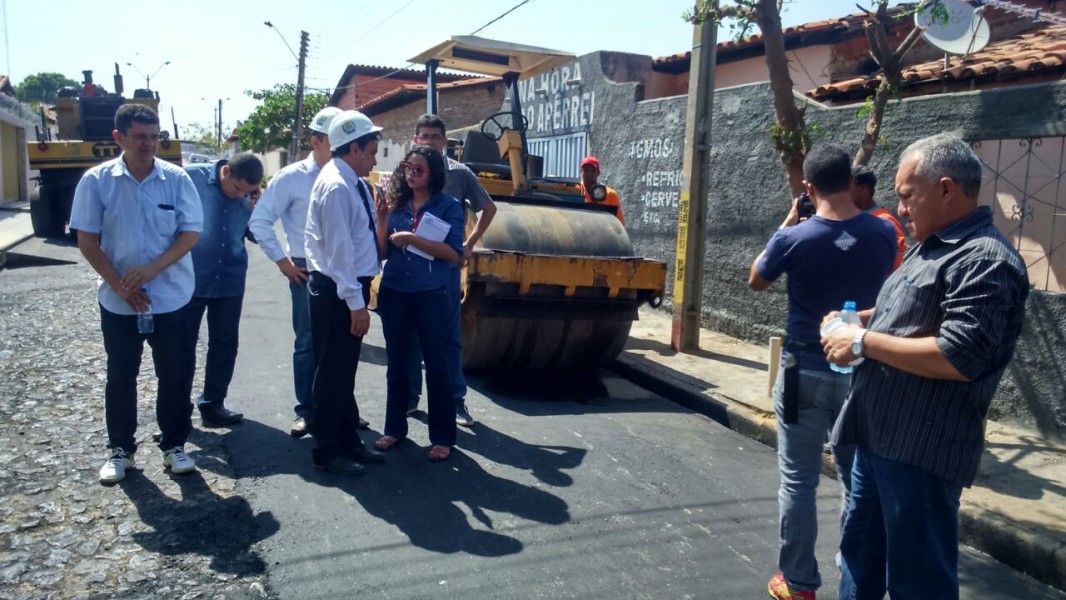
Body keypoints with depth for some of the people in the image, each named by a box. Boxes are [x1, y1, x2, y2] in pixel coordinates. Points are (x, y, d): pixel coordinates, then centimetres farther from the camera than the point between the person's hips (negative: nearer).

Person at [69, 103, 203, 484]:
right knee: (120, 377, 12)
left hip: (171, 298, 0)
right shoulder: (96, 181, -5)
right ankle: (120, 449, 28)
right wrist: (119, 285, -13)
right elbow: (87, 241, -3)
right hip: (118, 301, 0)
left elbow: (190, 233, -4)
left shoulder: (177, 179, -4)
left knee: (177, 374, 6)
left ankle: (174, 445, 23)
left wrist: (152, 268, -17)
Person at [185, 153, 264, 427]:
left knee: (225, 343, 11)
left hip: (230, 281, 4)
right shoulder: (191, 177, -13)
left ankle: (212, 403, 26)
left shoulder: (248, 196, -3)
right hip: (189, 279, -3)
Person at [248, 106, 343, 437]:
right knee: (308, 343, 6)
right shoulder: (292, 178, -4)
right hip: (308, 272, -2)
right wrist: (282, 261, -4)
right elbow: (259, 221, -2)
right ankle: (306, 411, 19)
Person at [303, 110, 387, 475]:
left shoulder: (352, 183, 11)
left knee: (345, 370, 18)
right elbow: (339, 249, -22)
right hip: (336, 292, -10)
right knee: (333, 372, 2)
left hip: (349, 287, 10)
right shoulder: (336, 187, -18)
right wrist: (356, 303, -21)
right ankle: (327, 451, 15)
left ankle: (348, 440, 30)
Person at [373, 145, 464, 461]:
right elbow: (382, 251, 5)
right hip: (394, 293, 4)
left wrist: (412, 238, -17)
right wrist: (382, 216, -6)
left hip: (432, 295, -4)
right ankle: (394, 427, 27)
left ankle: (443, 437, 13)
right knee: (397, 363, 13)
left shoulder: (448, 206, -4)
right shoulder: (396, 204, 7)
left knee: (437, 365, 3)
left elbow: (454, 254, -13)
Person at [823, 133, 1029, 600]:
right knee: (859, 550, 22)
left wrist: (864, 341, -19)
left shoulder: (985, 260, -19)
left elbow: (958, 358, -28)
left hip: (922, 452, -10)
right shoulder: (932, 247, 14)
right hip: (879, 438, 10)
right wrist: (858, 318, 9)